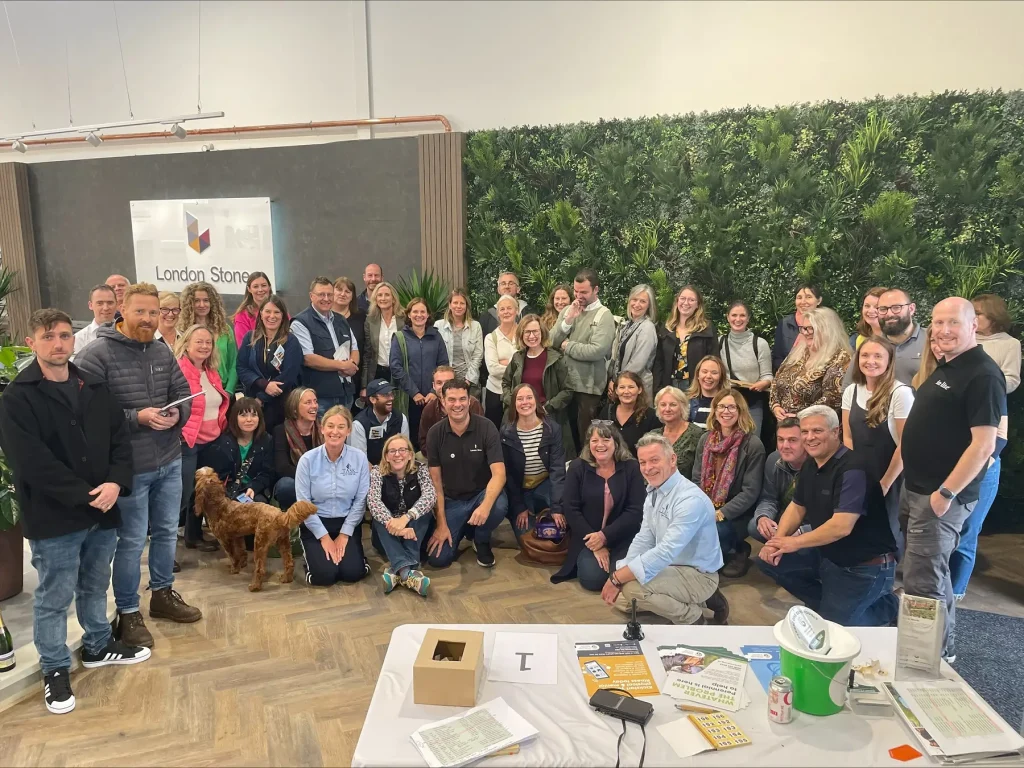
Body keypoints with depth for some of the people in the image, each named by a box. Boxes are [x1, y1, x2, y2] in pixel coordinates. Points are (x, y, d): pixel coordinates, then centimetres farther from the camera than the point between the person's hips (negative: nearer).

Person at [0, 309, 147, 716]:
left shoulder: (95, 387, 7)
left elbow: (120, 437, 5)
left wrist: (115, 483, -12)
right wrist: (85, 495, -19)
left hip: (102, 511, 5)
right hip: (53, 518, -5)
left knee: (95, 587, 21)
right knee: (54, 598, 8)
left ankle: (97, 646, 40)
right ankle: (55, 669, 26)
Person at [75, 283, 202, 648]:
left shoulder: (163, 352, 5)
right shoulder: (96, 355, -14)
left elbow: (184, 395, 9)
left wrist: (177, 414, -13)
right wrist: (137, 417, -24)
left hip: (170, 461, 6)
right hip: (129, 466, -6)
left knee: (167, 531, 19)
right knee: (132, 541, 6)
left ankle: (163, 593, 38)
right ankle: (127, 612, 23)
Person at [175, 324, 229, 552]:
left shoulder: (211, 373, 12)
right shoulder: (179, 370, -14)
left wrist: (220, 429, 16)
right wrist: (178, 434, -21)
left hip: (210, 441, 8)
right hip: (187, 442, -8)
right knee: (182, 495, -5)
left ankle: (194, 536, 33)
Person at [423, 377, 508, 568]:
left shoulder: (486, 428, -15)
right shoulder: (435, 433, -9)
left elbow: (499, 474, -23)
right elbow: (435, 481, -6)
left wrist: (486, 505, -42)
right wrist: (441, 524, -11)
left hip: (482, 493, -1)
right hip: (451, 500, 1)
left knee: (498, 507, -37)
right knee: (438, 559, -13)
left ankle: (482, 540, 0)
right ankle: (462, 530, 21)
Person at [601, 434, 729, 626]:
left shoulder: (690, 500, -28)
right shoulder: (653, 493, 2)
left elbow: (666, 551, -34)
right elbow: (644, 539, 2)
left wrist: (618, 578, -33)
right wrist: (618, 575, -11)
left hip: (697, 575, -9)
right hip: (671, 567, 9)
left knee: (633, 587, -29)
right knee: (618, 598, 12)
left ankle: (693, 619, -4)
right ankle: (692, 602, 14)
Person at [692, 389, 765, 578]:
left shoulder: (753, 444, -10)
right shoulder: (706, 439, 7)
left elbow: (751, 491, -13)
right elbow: (697, 480, 9)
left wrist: (721, 513, -23)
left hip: (736, 515, -5)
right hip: (706, 510, 5)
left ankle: (738, 552, 3)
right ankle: (731, 550, 4)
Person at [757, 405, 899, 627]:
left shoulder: (852, 469, -25)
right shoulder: (810, 464, 3)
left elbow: (842, 527, -32)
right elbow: (797, 506, 11)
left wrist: (795, 542, -20)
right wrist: (778, 539, -6)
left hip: (865, 565, -8)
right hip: (826, 554, 9)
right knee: (769, 560, 1)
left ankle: (885, 608, 12)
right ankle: (830, 604, 11)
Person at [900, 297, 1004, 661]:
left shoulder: (983, 375, -18)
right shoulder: (944, 367, 12)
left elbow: (984, 444, -22)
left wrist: (946, 493, -21)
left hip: (942, 495, -9)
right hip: (917, 488, 10)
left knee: (922, 582, -4)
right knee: (934, 571, 21)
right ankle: (943, 645, 37)